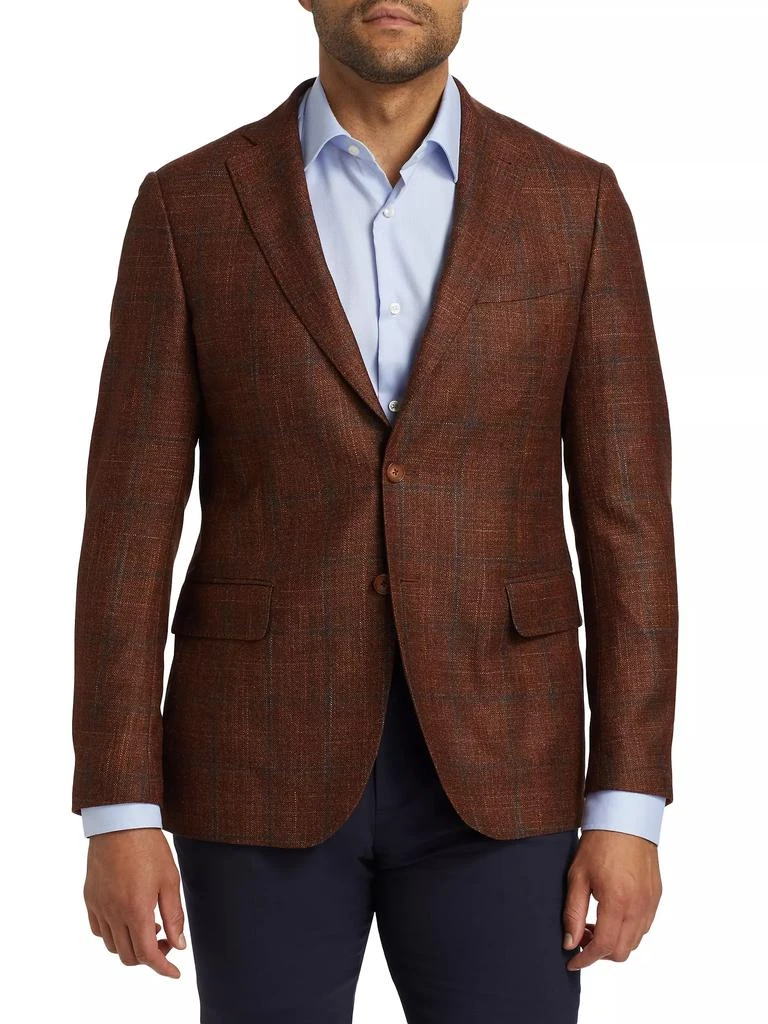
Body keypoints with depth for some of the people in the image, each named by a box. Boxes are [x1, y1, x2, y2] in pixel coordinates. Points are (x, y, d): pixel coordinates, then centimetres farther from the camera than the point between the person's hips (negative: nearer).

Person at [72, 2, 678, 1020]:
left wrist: (627, 811, -6)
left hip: (490, 764, 1)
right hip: (268, 760, 0)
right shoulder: (191, 206, 0)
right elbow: (131, 525, -2)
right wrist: (118, 814, -7)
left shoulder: (575, 201, 2)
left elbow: (625, 518, 0)